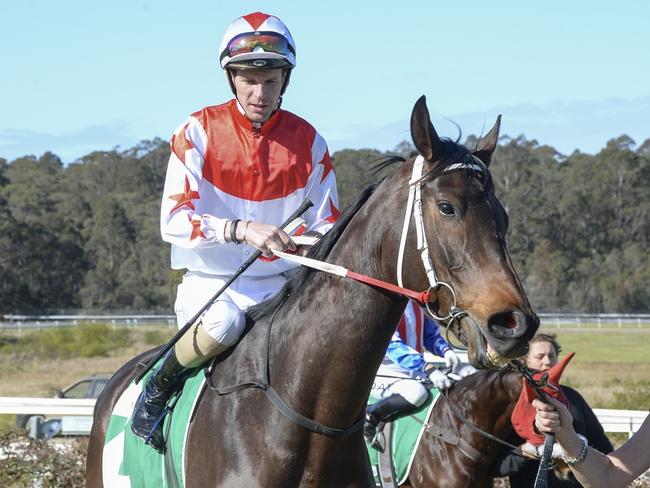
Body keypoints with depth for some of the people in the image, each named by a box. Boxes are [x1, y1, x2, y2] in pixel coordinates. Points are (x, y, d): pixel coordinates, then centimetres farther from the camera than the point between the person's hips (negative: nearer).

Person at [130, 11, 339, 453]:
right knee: (223, 324, -37)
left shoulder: (308, 142, 4)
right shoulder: (199, 132, -5)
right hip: (212, 284, -3)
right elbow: (174, 221, -14)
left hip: (282, 285, 3)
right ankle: (159, 386, -8)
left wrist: (322, 240, -18)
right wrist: (241, 229, -31)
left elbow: (326, 224, 8)